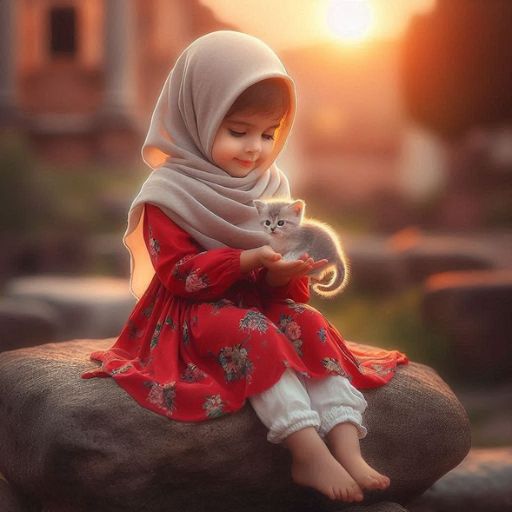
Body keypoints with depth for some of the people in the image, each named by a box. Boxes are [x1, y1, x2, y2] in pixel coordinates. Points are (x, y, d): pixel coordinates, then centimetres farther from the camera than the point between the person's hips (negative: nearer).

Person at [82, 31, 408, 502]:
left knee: (310, 325, -22)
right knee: (255, 335, -32)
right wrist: (249, 260, -28)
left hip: (262, 302, 5)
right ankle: (309, 454, -37)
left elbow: (277, 275, 8)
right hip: (193, 316, -5)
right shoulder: (169, 193, -10)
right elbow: (178, 272, -18)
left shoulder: (270, 186, 8)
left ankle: (348, 450, -33)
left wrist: (287, 271, -18)